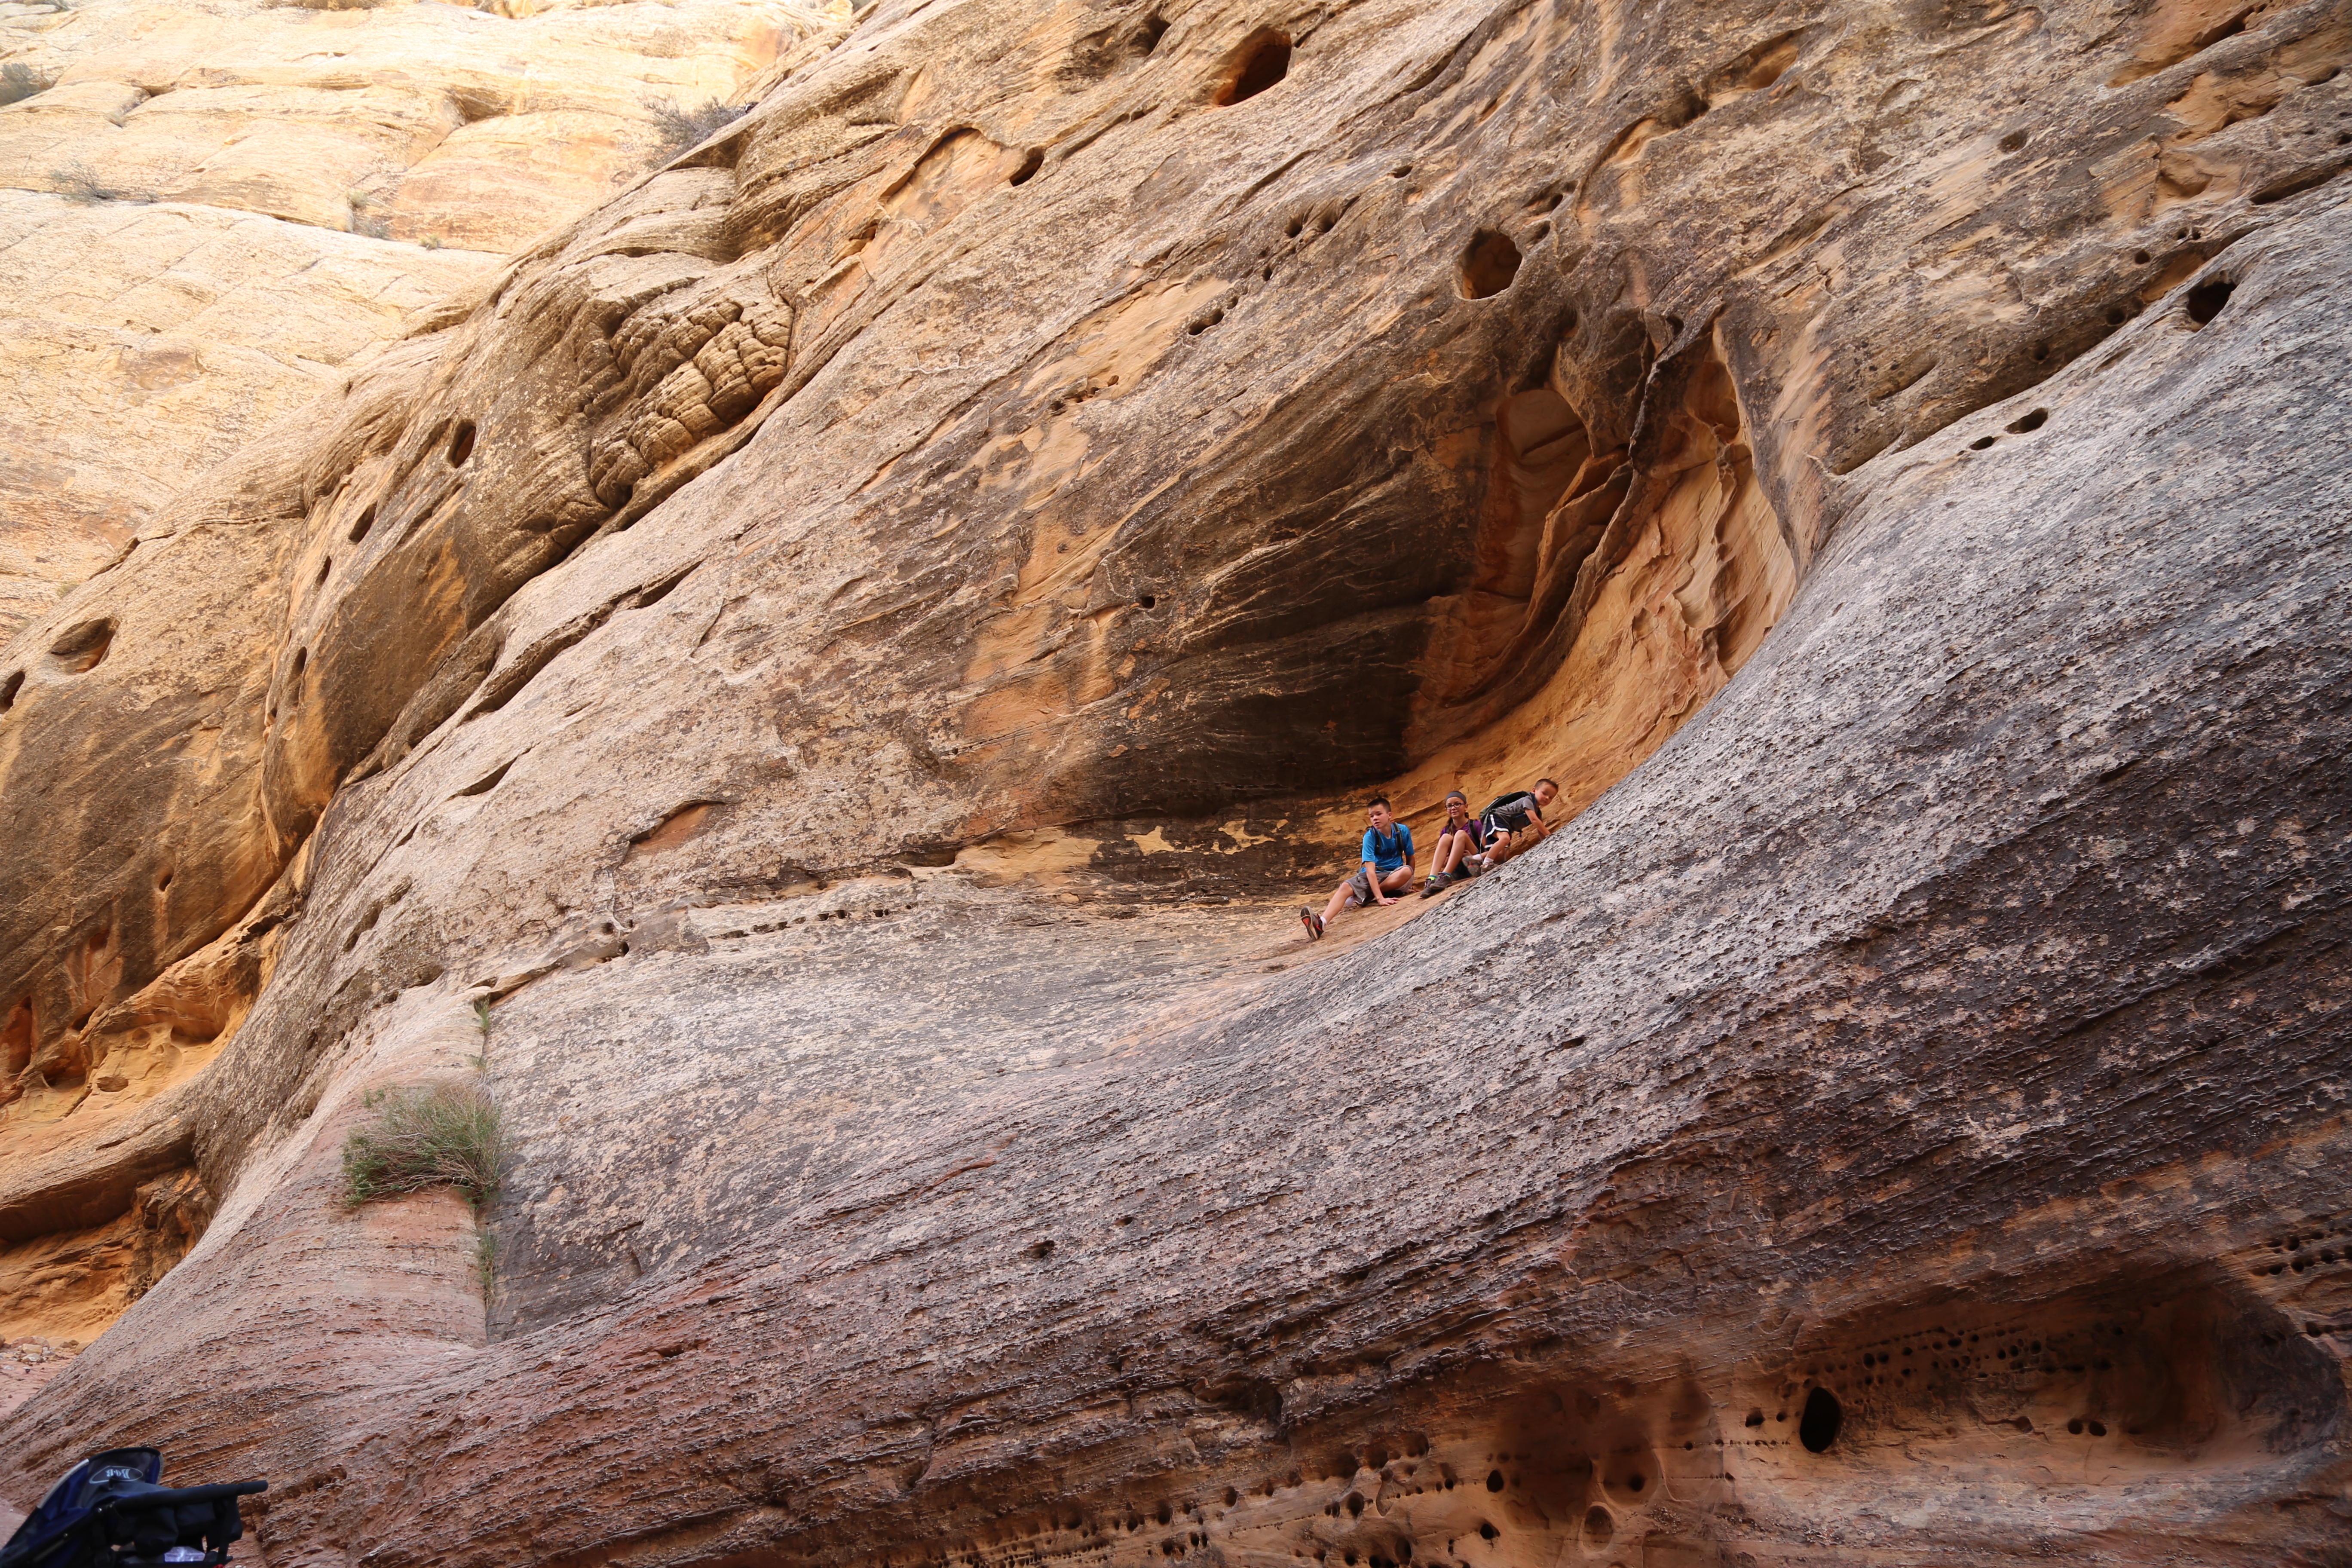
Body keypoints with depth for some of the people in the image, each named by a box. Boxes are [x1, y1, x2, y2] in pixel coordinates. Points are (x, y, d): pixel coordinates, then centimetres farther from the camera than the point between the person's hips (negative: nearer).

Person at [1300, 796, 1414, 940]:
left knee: (1407, 871, -34)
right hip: (1374, 876, -1)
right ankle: (1320, 923, -52)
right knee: (1345, 887, -27)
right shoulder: (1370, 836, -15)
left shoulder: (1403, 831, -11)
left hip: (1395, 876, 1)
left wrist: (1409, 883, 11)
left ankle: (1367, 896, -22)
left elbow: (1410, 859, 4)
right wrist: (1380, 898, -35)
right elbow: (1370, 869, -24)